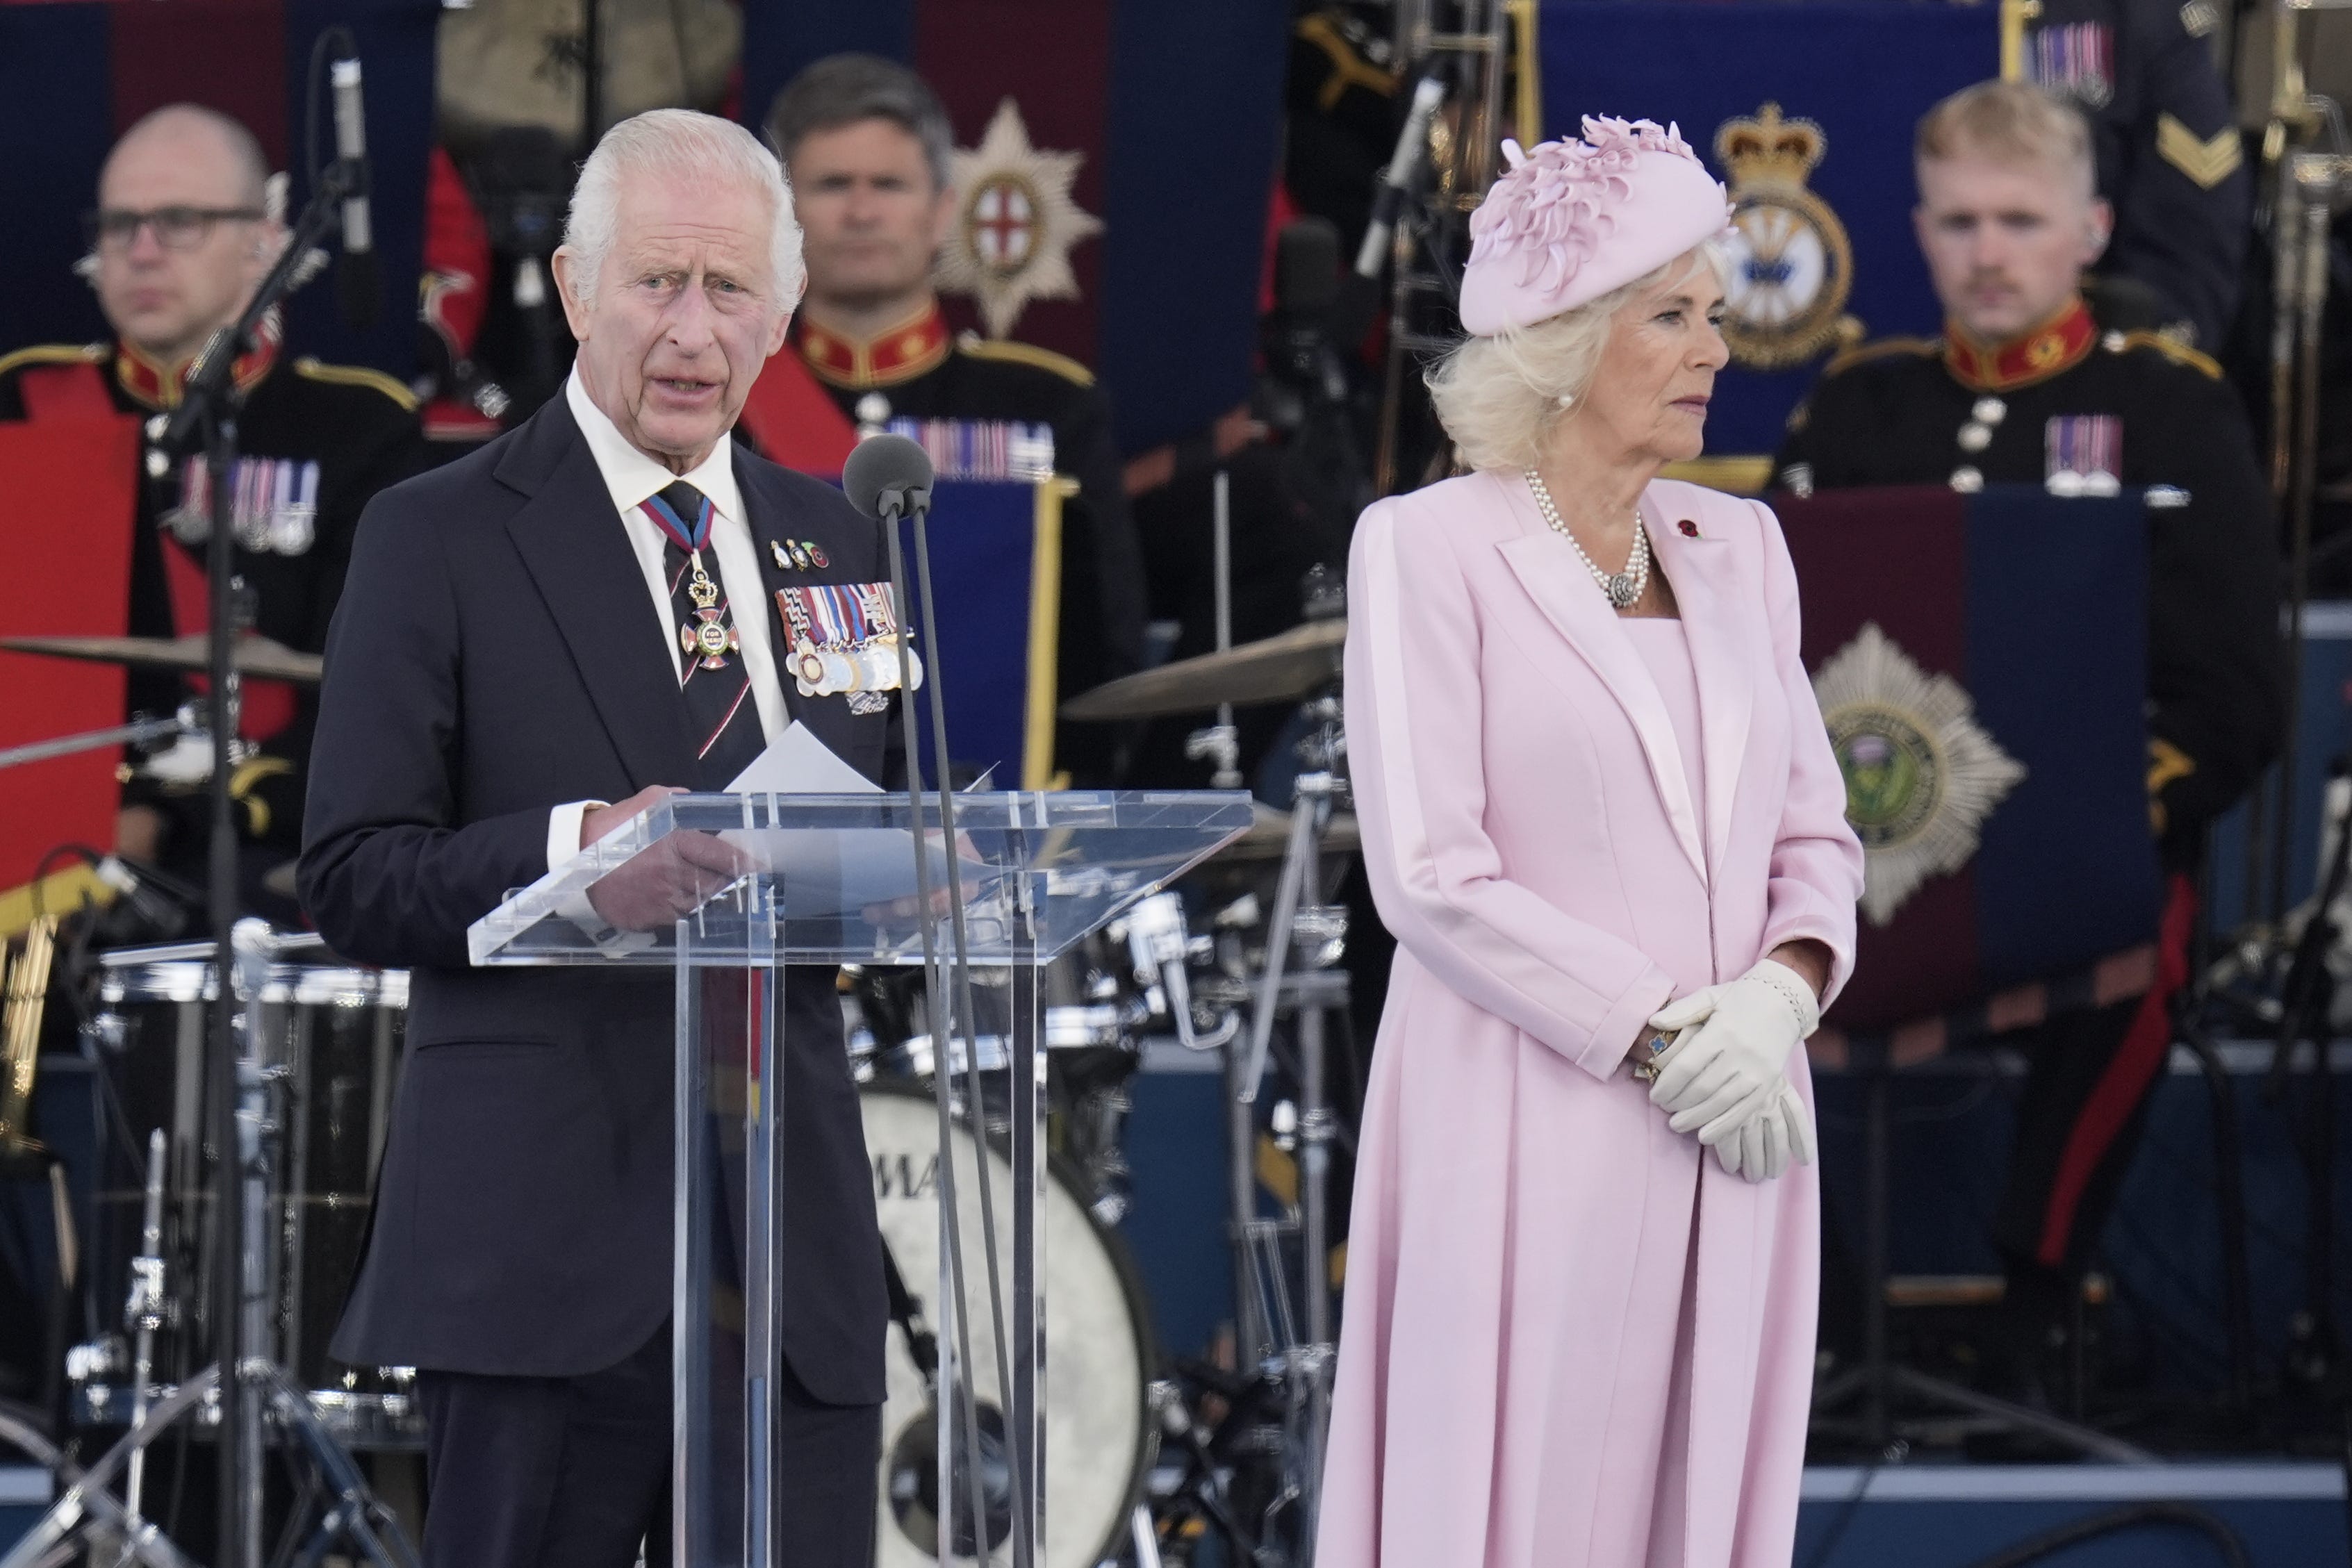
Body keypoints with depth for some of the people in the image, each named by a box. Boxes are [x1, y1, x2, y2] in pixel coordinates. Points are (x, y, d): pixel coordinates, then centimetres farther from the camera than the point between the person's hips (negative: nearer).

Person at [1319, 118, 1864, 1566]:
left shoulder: (1735, 549, 12)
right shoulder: (1431, 548, -6)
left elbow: (1815, 835, 12)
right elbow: (1434, 876, -12)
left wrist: (1780, 998, -9)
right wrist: (1665, 1040, -15)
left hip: (1730, 1133, 5)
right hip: (1533, 1133, -5)